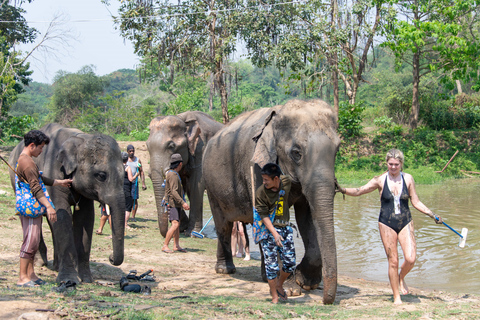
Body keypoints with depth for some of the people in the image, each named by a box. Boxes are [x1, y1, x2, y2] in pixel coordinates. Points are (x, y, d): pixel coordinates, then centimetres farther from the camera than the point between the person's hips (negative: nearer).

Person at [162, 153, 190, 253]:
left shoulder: (175, 174, 17)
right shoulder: (172, 175, -17)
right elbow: (174, 191, -24)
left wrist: (182, 202, 30)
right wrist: (182, 203, -28)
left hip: (176, 204, 11)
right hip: (172, 203, -11)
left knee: (177, 224, 15)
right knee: (175, 224, -18)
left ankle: (176, 246, 24)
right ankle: (165, 246, -18)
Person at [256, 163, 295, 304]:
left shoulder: (287, 181, -5)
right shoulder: (261, 192, -14)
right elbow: (263, 215, -14)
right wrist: (274, 233, -24)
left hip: (285, 228, 4)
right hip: (269, 229, -4)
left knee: (290, 264, 4)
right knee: (271, 266, -5)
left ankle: (279, 285, 31)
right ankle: (275, 297, 10)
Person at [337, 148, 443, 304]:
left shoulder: (408, 179, 3)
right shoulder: (380, 180, -1)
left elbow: (416, 202, 8)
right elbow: (359, 191, -2)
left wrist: (433, 215, 2)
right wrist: (343, 190, -17)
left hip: (405, 223, 1)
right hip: (387, 224, -1)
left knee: (410, 258, -14)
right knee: (393, 261, -1)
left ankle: (401, 278, 19)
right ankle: (396, 297, 13)